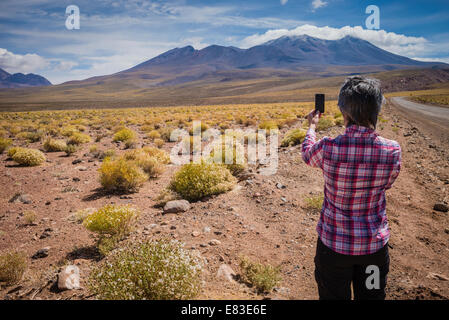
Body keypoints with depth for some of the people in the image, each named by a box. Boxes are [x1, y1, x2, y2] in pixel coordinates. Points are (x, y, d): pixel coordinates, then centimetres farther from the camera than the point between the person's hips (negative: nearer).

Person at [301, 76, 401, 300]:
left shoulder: (328, 148, -23)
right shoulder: (392, 151, -17)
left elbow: (307, 156, 3)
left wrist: (312, 126, 22)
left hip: (334, 243, -2)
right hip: (375, 244, 2)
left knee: (334, 296, 19)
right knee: (371, 296, 24)